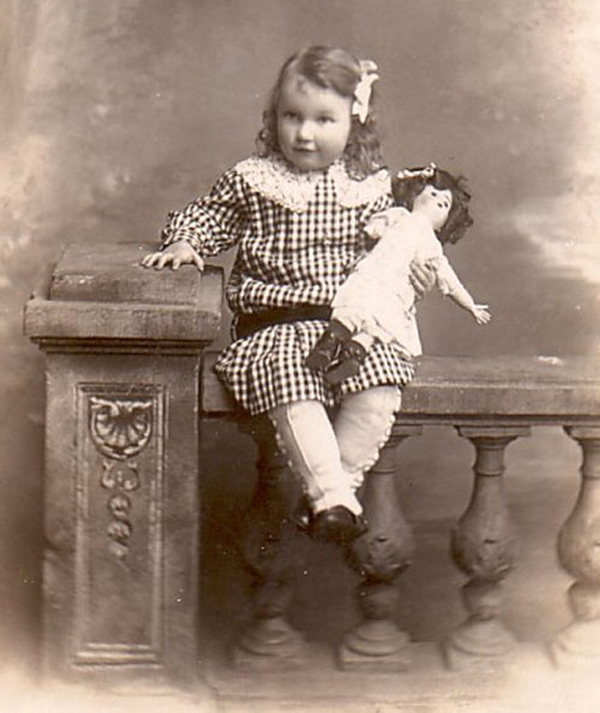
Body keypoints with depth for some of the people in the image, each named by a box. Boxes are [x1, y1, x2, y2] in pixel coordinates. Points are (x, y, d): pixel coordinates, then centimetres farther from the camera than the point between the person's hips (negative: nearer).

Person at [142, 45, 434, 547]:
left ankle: (337, 482, -13)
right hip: (275, 326, -2)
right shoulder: (250, 180, 5)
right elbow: (205, 215, 15)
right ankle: (333, 494, -27)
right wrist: (183, 243, -5)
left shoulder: (370, 186, 10)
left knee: (381, 391, -25)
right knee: (293, 390, -32)